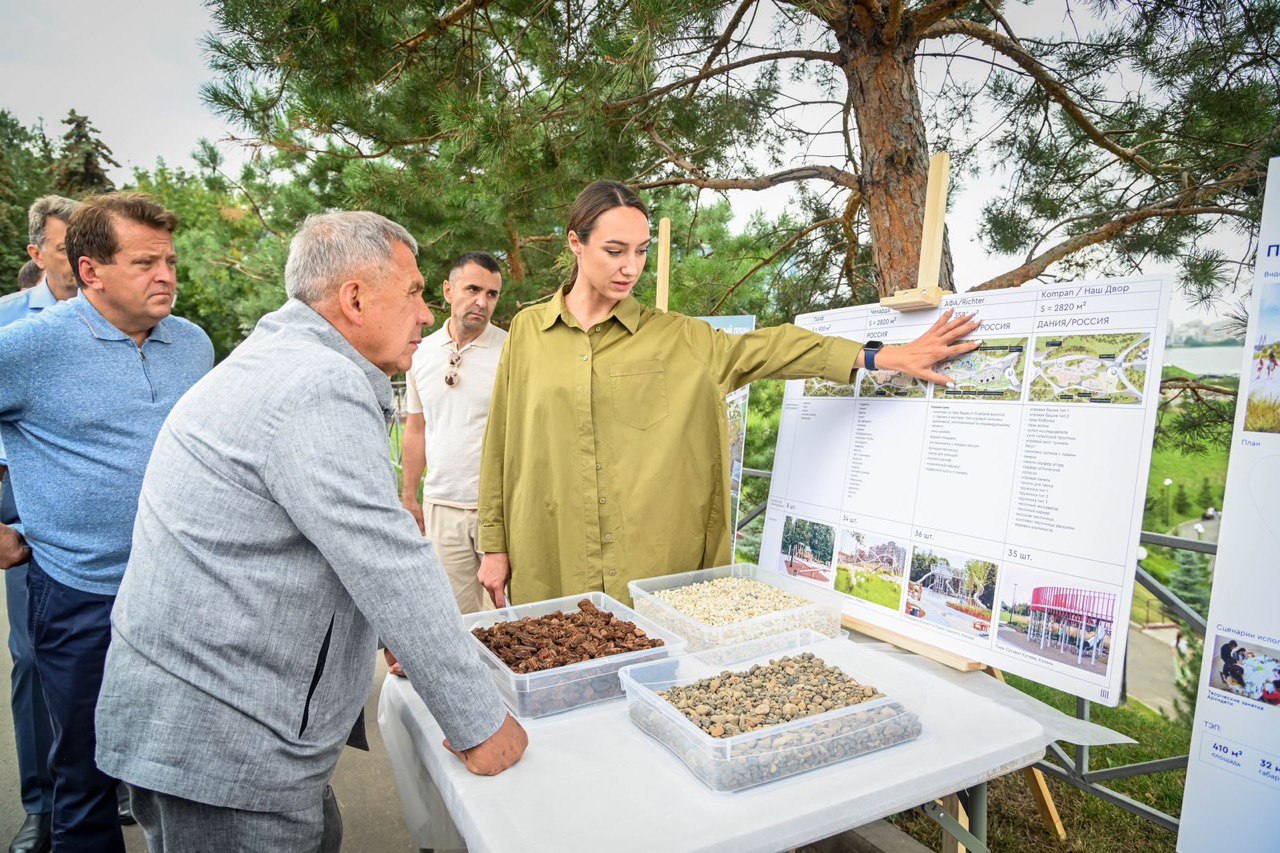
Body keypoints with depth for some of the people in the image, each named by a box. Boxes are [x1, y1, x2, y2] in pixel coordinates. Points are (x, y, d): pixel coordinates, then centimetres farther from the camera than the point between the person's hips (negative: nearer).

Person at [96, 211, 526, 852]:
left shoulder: (282, 362, 13)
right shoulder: (319, 389, -23)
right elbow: (392, 570, -25)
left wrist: (425, 644, 22)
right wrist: (480, 726, -16)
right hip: (218, 745, -9)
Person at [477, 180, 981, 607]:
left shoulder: (675, 338, 2)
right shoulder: (528, 331, 3)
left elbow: (761, 349, -5)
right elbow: (501, 448, 6)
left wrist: (886, 357, -13)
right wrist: (495, 546, 7)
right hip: (549, 566, 1)